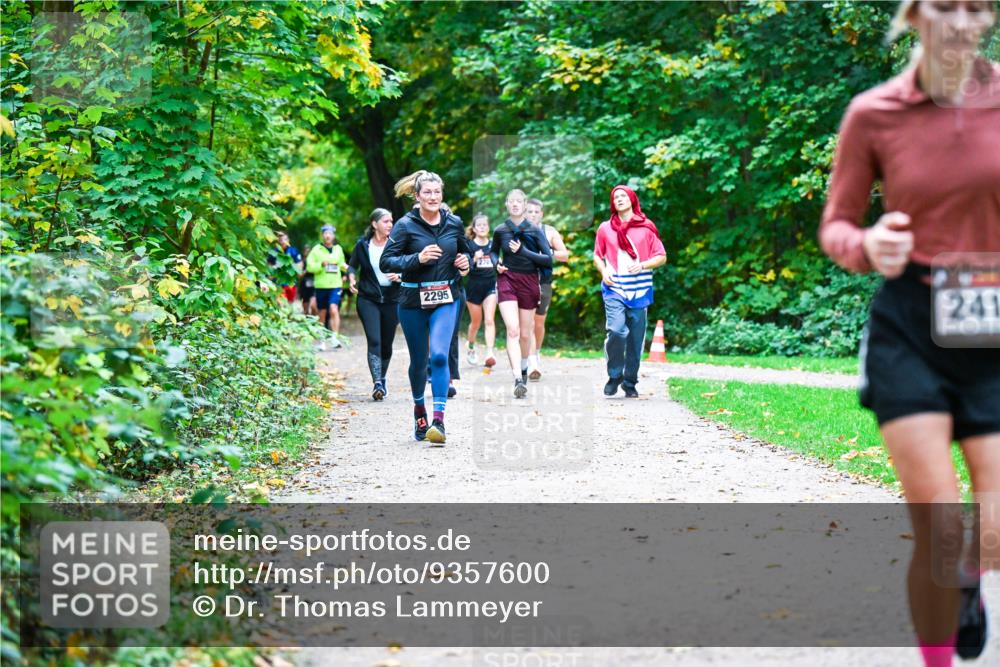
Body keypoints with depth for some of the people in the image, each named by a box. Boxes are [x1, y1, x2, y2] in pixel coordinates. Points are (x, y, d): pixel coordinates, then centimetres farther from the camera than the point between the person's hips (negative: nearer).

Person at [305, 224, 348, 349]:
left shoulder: (338, 249, 11)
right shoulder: (316, 249, 3)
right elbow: (309, 267, -2)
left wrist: (347, 268, 5)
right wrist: (321, 265, -18)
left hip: (335, 285, 0)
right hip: (321, 286, 0)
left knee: (334, 309, -20)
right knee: (322, 314, 7)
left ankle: (335, 337, -23)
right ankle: (321, 340, 18)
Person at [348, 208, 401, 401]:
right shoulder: (363, 245, 0)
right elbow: (352, 266, 12)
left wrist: (399, 276, -17)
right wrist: (351, 278, -8)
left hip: (392, 300, 2)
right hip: (368, 299, -1)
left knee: (386, 343, 9)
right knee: (374, 341, -15)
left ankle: (382, 379, 30)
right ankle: (377, 384, -21)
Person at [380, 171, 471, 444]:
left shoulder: (454, 224, 5)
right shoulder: (406, 225, -6)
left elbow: (463, 251, 23)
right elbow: (386, 262, -10)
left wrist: (465, 262, 0)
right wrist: (417, 259, -23)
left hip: (445, 299, 1)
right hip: (413, 301, -1)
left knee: (439, 356, -17)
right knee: (419, 361, 10)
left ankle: (438, 420, -19)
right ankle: (419, 409, 36)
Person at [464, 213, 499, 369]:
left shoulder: (493, 245, 7)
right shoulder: (468, 245, -3)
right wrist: (474, 259, -24)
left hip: (490, 286, 1)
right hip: (473, 285, -1)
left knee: (489, 320, -13)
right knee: (476, 321, 11)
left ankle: (490, 354, -22)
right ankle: (471, 349, 36)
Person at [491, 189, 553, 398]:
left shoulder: (534, 231, -1)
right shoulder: (500, 231, 3)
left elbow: (549, 259, -6)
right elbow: (493, 251, 22)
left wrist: (523, 251, -15)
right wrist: (496, 264, 0)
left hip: (529, 284, 1)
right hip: (507, 281, -1)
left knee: (525, 334, 10)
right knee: (513, 330, -18)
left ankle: (523, 368, 37)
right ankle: (518, 379, -27)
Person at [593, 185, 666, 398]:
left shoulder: (646, 228, 7)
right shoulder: (605, 228, 10)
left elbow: (661, 257, 8)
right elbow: (597, 256, 19)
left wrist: (642, 265, -9)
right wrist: (603, 271, -1)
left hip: (639, 291, 1)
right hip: (614, 290, -1)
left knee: (636, 339, 3)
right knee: (616, 331, -20)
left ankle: (630, 383, 17)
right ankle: (614, 375, 0)